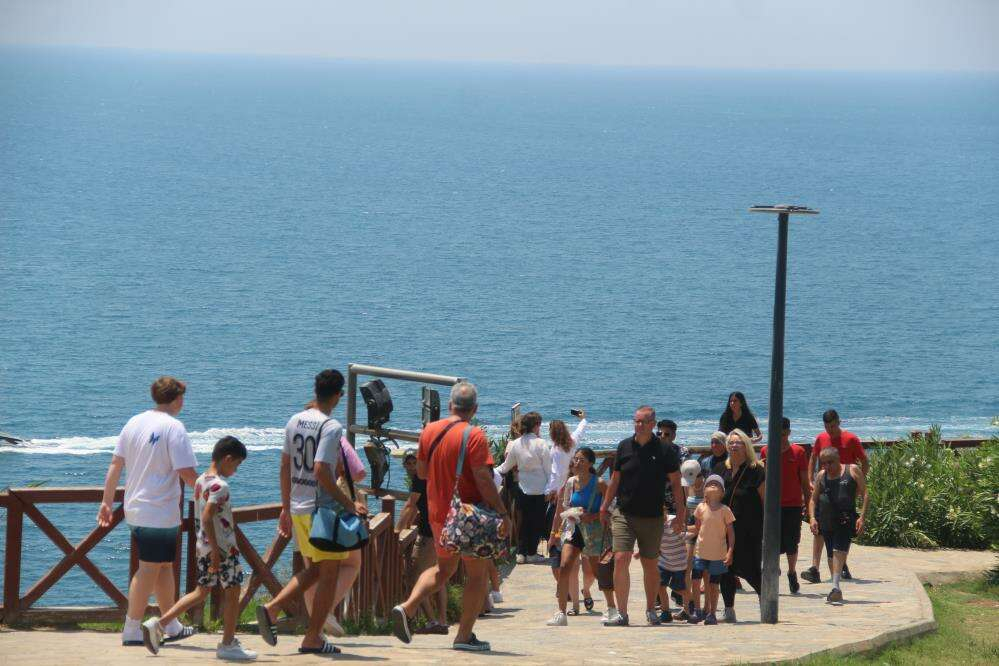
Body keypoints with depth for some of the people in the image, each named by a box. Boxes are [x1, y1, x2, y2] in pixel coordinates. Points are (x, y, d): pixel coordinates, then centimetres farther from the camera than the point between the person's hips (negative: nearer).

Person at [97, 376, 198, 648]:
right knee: (149, 569, -2)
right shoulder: (173, 428, -13)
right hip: (161, 512, -8)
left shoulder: (134, 422, 8)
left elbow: (115, 465, 9)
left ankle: (171, 627, 26)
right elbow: (186, 472, -17)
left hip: (135, 510, 8)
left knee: (164, 565, 18)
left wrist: (107, 502, 13)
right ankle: (132, 630, 0)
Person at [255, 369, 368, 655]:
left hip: (298, 509, 8)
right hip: (323, 509, -8)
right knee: (329, 573, 4)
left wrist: (285, 507, 19)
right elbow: (321, 471, -23)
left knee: (312, 570, 19)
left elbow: (285, 466, 12)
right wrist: (348, 503, -16)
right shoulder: (331, 427, -16)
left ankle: (271, 609, 3)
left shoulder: (294, 422, 8)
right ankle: (313, 639, 6)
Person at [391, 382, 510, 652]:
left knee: (444, 567, 23)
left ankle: (407, 608, 4)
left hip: (437, 514, 6)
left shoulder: (429, 431, 2)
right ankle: (464, 636, 6)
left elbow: (421, 471, 11)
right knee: (477, 574, 7)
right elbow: (483, 480, -20)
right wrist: (503, 513, -15)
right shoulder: (474, 436, -16)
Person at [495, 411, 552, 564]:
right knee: (538, 521, 6)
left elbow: (506, 466, 10)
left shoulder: (516, 444, 0)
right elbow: (549, 469, -10)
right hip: (539, 489, -4)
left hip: (523, 488, 4)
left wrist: (494, 471, 29)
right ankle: (532, 553, 8)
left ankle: (521, 553, 13)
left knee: (524, 521, 13)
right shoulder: (541, 444, -12)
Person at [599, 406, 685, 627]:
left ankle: (651, 610, 25)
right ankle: (621, 613, -9)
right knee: (620, 560, -12)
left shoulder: (664, 451, -2)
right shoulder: (624, 447, 4)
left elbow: (675, 483, 2)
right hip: (624, 514, 1)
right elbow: (615, 480, 13)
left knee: (651, 565, 8)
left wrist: (681, 513, -4)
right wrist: (604, 507, 14)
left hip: (652, 517, -1)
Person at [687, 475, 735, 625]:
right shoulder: (701, 507, 2)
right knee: (695, 581, -5)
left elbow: (730, 532, -3)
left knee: (713, 584, 3)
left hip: (718, 554, -2)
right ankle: (696, 611, 8)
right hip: (701, 552, 2)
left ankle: (711, 613, 12)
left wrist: (730, 552, -9)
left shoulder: (725, 510, -4)